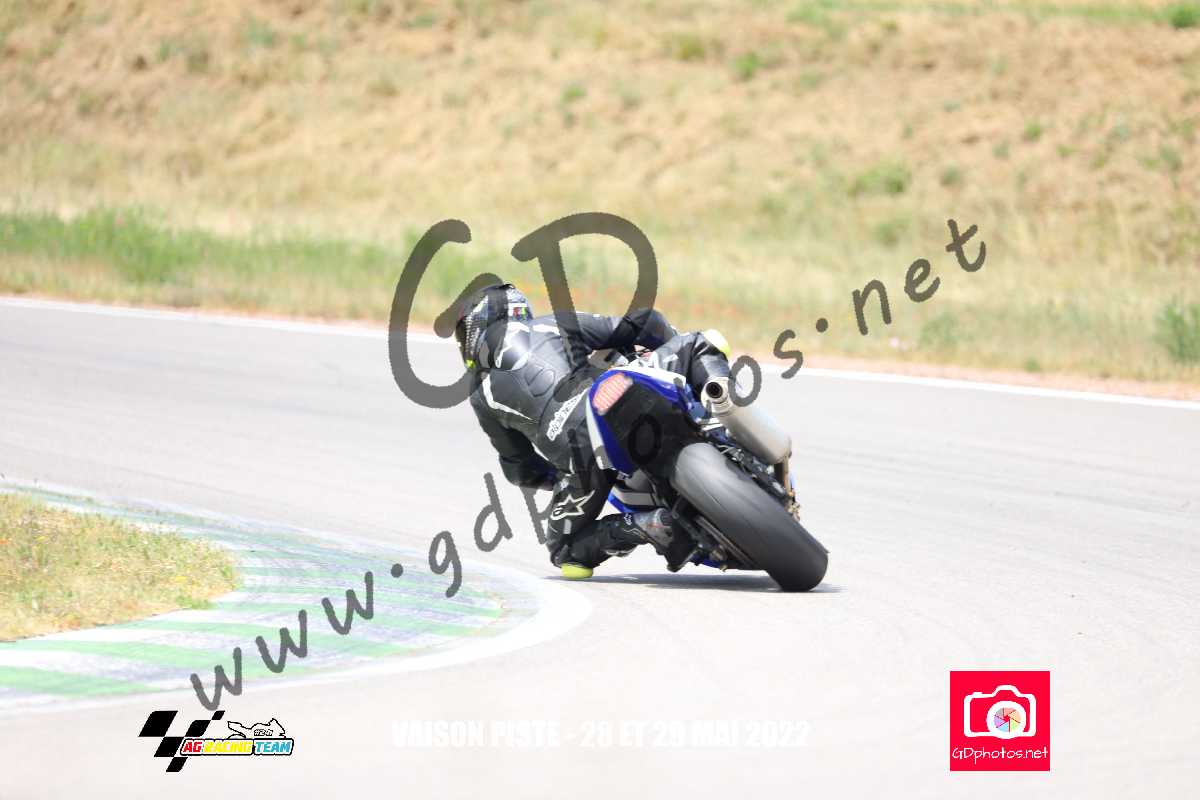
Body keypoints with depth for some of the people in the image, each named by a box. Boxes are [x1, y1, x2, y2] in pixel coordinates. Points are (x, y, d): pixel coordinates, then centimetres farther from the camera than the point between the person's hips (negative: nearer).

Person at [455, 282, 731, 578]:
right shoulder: (555, 324, 29)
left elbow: (520, 469, 31)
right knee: (704, 342, 22)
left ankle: (646, 526, -9)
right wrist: (682, 361, 41)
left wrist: (565, 479, 48)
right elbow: (643, 323, 24)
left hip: (583, 453, -1)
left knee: (565, 551, 19)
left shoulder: (482, 397, 27)